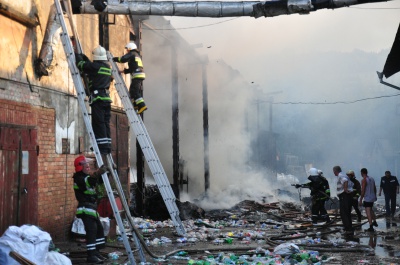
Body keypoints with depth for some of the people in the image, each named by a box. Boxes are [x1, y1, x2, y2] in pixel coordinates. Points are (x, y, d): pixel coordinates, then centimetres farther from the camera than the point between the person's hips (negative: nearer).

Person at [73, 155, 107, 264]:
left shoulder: (88, 176, 17)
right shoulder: (79, 179, -12)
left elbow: (99, 180, 17)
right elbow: (89, 181, -32)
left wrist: (105, 171, 0)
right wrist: (98, 173, -45)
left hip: (92, 208, 10)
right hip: (86, 209, -10)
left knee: (99, 229, 13)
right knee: (92, 230, -16)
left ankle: (95, 252, 20)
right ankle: (91, 256, -17)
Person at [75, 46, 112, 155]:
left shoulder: (94, 66, -7)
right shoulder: (107, 67, 16)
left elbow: (81, 64, 4)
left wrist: (77, 55, 22)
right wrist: (83, 56, 35)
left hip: (97, 98, -7)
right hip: (106, 98, 8)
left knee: (98, 123, -8)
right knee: (105, 123, 9)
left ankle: (103, 147, -12)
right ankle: (107, 147, 9)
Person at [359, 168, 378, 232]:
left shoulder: (364, 180, -15)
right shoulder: (372, 178, 8)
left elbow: (363, 191, -18)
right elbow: (375, 188, 17)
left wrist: (360, 200, -12)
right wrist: (375, 196, 30)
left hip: (367, 198, -8)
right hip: (372, 197, 8)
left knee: (368, 212, -7)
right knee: (370, 209, 28)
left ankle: (371, 227, -12)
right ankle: (374, 222, 37)